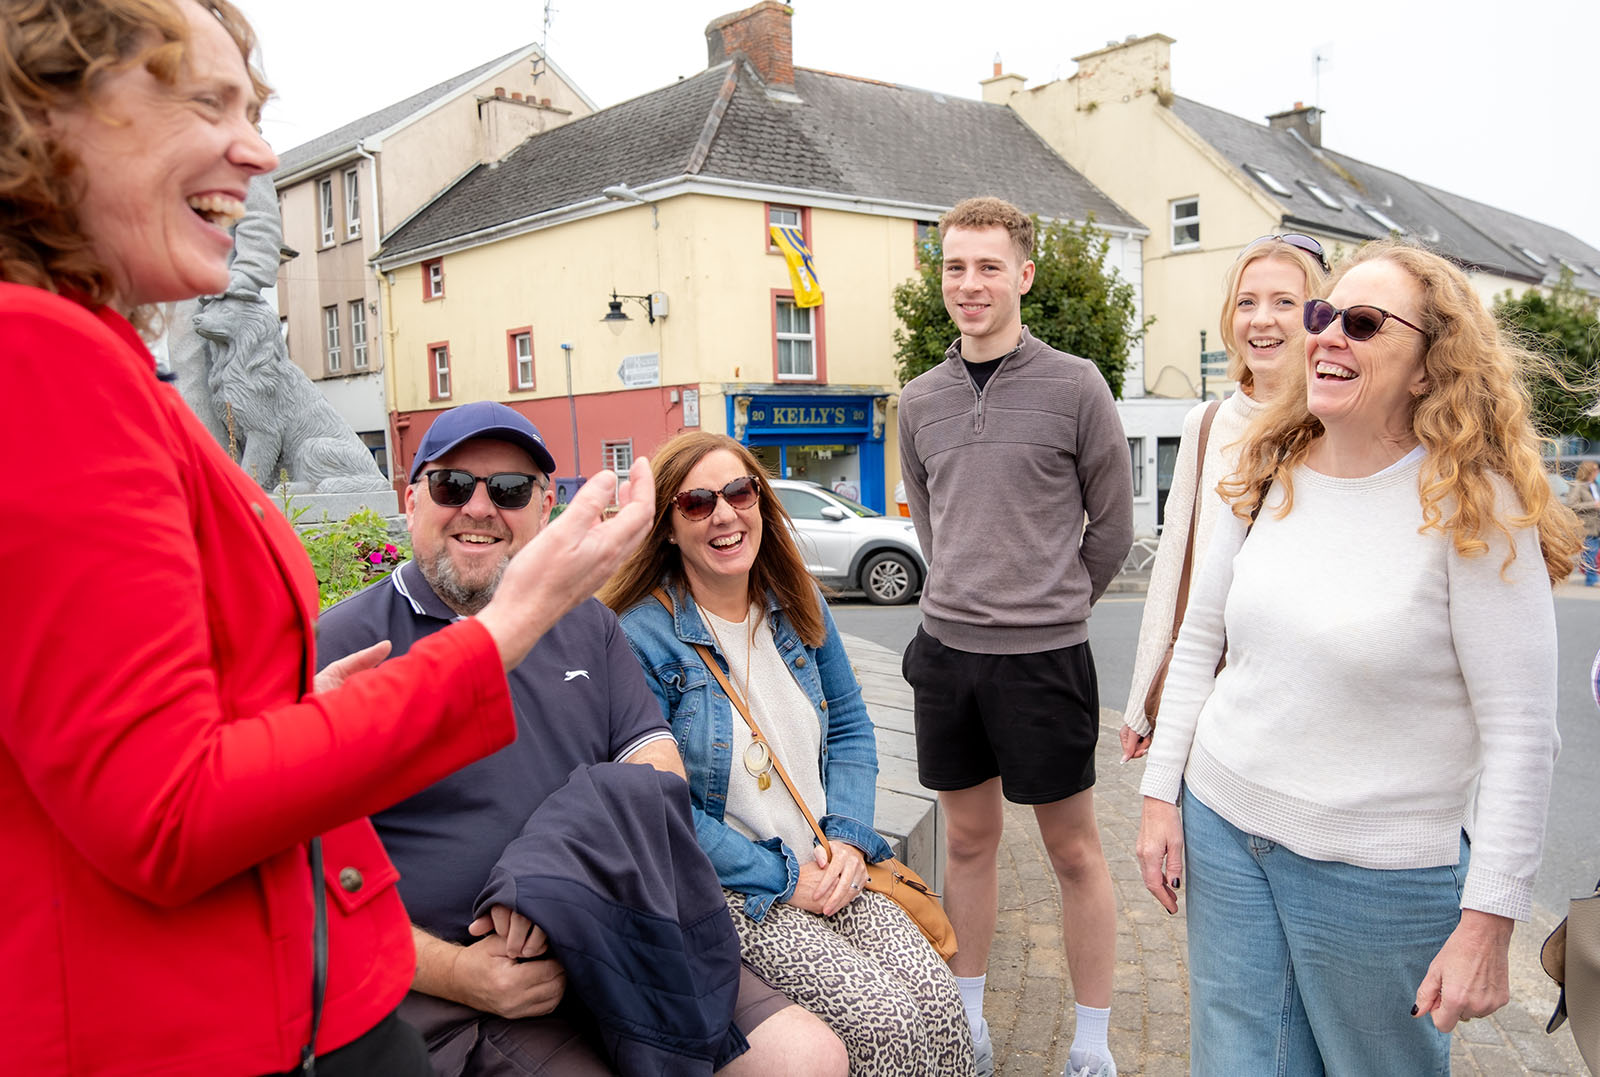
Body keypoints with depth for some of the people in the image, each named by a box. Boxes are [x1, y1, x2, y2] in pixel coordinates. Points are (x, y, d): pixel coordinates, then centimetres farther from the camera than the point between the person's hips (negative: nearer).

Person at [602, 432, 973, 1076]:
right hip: (725, 891, -5)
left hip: (827, 867, 6)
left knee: (938, 1002, -13)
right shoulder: (640, 636, -14)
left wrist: (849, 840, -4)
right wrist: (782, 878, -15)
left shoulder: (799, 607, 7)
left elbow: (849, 728, 12)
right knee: (885, 1022, -20)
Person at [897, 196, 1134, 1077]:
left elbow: (1111, 527, 2)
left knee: (1073, 850, 9)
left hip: (1044, 656, -4)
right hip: (945, 648, 4)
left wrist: (1050, 606, 8)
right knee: (968, 841, 16)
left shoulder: (1075, 386, -6)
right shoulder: (920, 400, 6)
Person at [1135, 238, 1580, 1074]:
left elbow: (1521, 735, -14)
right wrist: (1162, 794, 4)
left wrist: (1487, 923, -14)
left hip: (1382, 873, -4)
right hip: (1221, 826, 4)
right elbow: (1198, 640, 7)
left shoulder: (1473, 506, -14)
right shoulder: (1268, 477, 1)